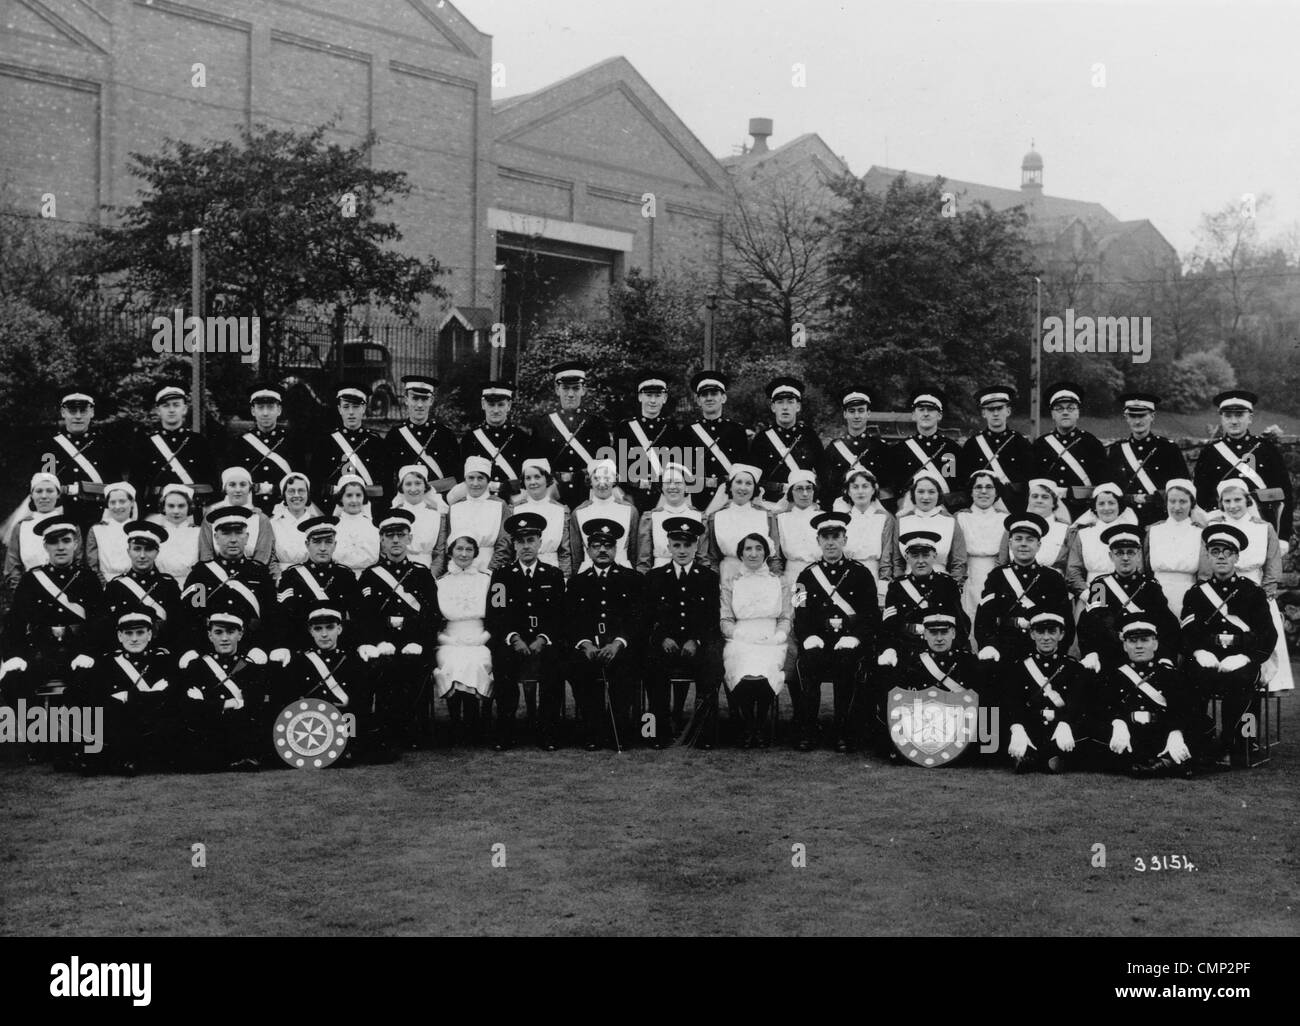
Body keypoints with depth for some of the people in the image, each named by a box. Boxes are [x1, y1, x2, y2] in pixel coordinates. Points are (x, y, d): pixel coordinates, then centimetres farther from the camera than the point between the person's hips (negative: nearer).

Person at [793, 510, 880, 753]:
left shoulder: (861, 574, 8)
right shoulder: (807, 576, 13)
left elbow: (871, 617, 1)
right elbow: (801, 619, 6)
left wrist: (851, 639, -15)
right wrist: (811, 638, -14)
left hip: (850, 642, -1)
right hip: (818, 642, 1)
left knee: (846, 660, -33)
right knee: (808, 660, -30)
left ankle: (845, 733, -21)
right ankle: (806, 731, -20)